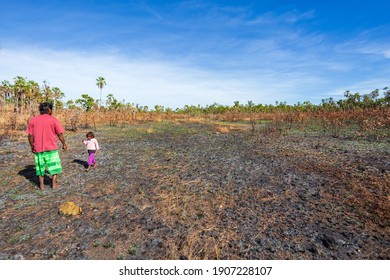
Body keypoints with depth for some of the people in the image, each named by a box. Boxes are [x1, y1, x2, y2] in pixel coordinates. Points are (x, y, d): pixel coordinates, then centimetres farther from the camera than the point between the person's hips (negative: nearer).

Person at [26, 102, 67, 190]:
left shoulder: (33, 120, 2)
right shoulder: (53, 120, -6)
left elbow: (30, 135, 0)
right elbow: (60, 134, -7)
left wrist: (32, 146, 12)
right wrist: (64, 144, 5)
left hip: (38, 148, 3)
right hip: (51, 148, -3)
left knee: (40, 166, 15)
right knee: (54, 165, 10)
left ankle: (42, 185, 20)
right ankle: (54, 184, 11)